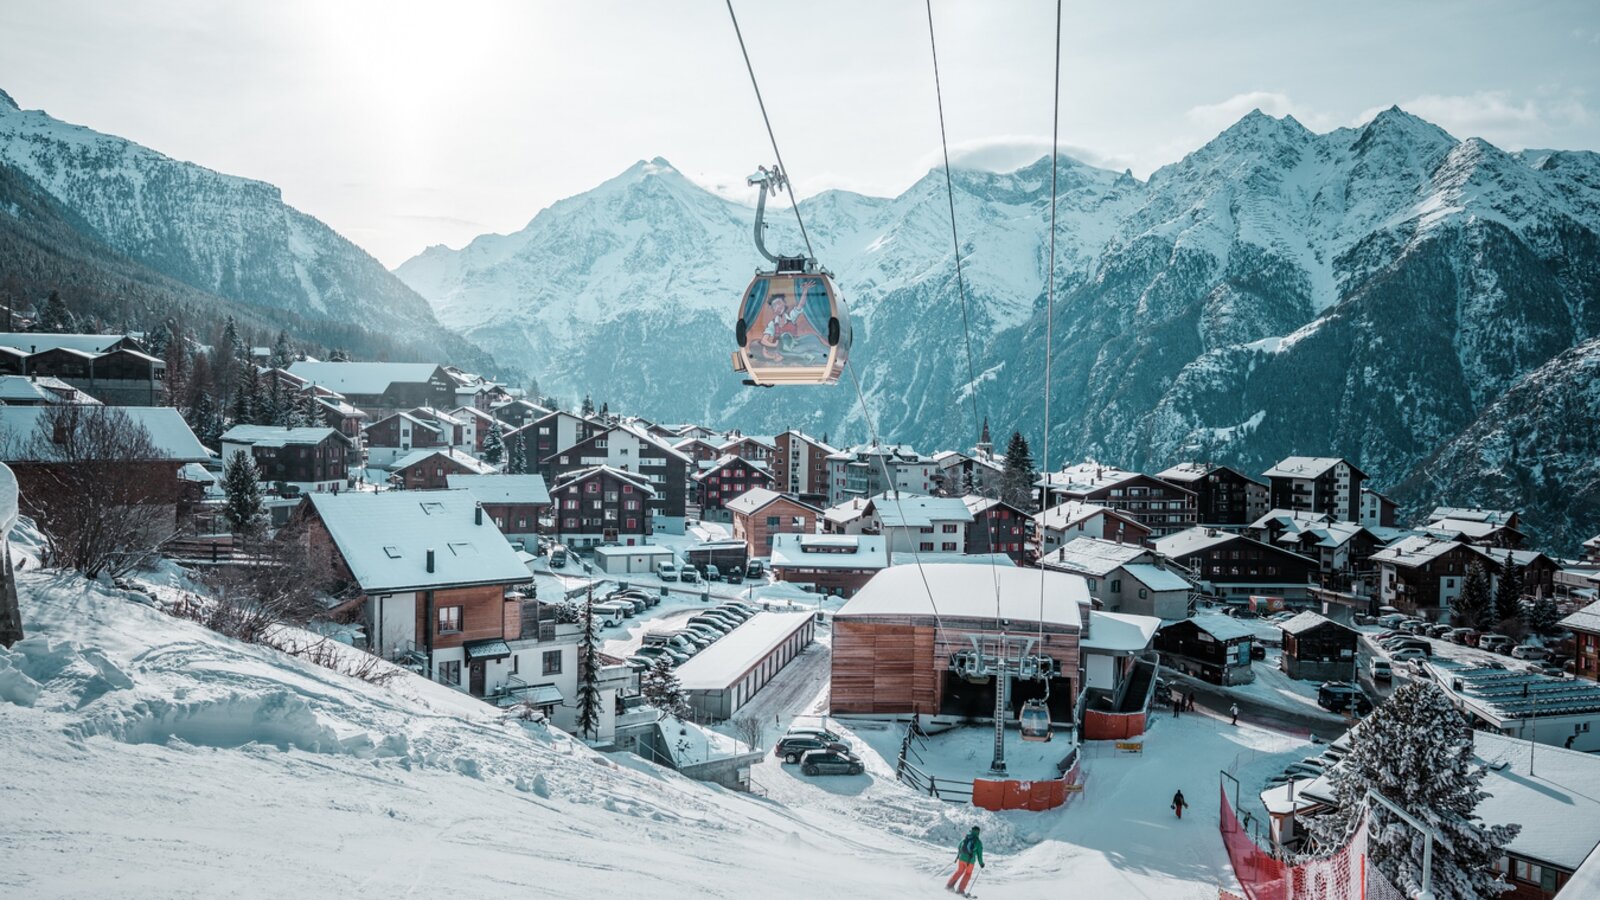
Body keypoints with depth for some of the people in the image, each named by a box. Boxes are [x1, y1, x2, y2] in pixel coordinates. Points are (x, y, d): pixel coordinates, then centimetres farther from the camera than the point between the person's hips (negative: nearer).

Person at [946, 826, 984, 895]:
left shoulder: (964, 838, 5)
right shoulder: (978, 842, -3)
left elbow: (959, 848, 15)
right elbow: (979, 854, -1)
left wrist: (957, 857, 30)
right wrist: (981, 863, 13)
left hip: (962, 858, 3)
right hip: (970, 860, -3)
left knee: (959, 871, 22)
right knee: (967, 874, 16)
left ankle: (949, 885, 21)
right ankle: (960, 889, 11)